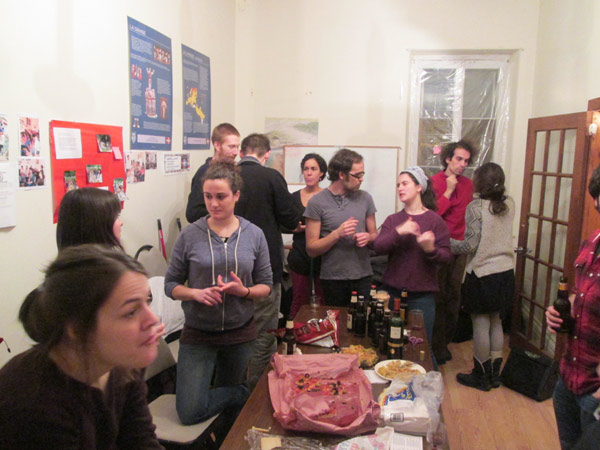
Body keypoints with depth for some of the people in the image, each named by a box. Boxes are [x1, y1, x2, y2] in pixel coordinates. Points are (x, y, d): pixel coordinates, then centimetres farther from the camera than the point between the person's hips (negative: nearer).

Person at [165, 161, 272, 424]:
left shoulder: (254, 235, -4)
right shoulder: (190, 235, -8)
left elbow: (265, 286, 1)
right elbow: (171, 285, -1)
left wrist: (244, 291, -20)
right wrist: (196, 293, -21)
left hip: (240, 332, 1)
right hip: (198, 334, -1)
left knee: (230, 403, 17)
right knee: (190, 413, -3)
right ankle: (244, 394, 17)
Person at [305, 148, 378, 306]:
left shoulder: (365, 198, 5)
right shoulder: (317, 202, -7)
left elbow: (374, 234, 14)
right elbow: (311, 250, -7)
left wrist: (367, 237, -8)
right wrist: (337, 234, -21)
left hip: (363, 276, 3)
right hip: (333, 279, -3)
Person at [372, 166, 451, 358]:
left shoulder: (434, 220, -3)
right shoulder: (393, 219, 7)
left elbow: (446, 256, -6)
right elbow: (378, 247, -7)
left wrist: (431, 250, -26)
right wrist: (399, 232, -21)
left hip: (422, 294, -3)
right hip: (393, 291, 3)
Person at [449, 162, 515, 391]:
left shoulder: (475, 207, -15)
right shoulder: (509, 205, 2)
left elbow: (470, 245, -18)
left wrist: (447, 243, -2)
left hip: (481, 273, -6)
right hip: (505, 272, 6)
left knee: (481, 325, 5)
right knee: (496, 324, 16)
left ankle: (480, 376, 18)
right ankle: (494, 374, 27)